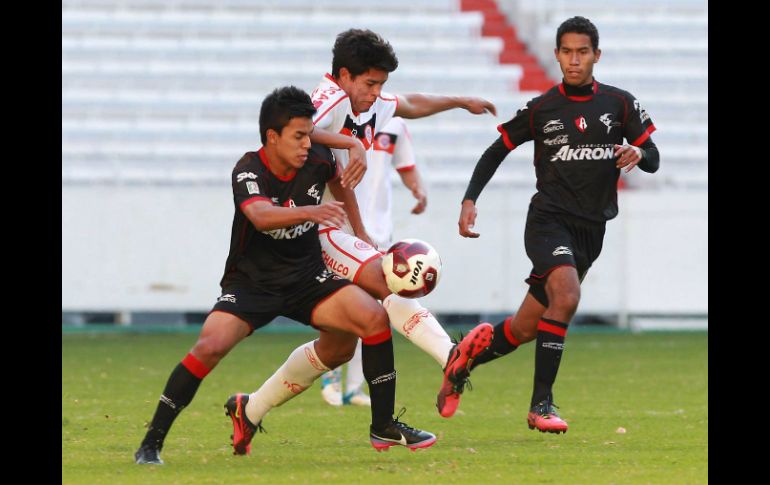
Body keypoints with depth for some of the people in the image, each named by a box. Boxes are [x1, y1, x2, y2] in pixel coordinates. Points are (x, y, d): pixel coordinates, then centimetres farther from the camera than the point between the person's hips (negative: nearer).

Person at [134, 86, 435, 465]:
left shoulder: (317, 160, -9)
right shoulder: (248, 171, -23)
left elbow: (337, 179, 18)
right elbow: (261, 216, -44)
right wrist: (310, 212, -62)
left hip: (307, 277, 4)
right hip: (251, 281, -4)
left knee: (374, 318, -15)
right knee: (211, 346, -27)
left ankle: (384, 426, 4)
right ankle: (151, 444, -15)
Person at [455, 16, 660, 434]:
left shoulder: (619, 104, 5)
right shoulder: (541, 109, 1)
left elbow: (653, 159, 9)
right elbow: (496, 152, 9)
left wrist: (638, 154, -15)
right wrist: (469, 200, -4)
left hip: (590, 228, 3)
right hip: (548, 220, -3)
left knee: (526, 327, 5)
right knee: (566, 296, -29)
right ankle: (541, 404, -25)